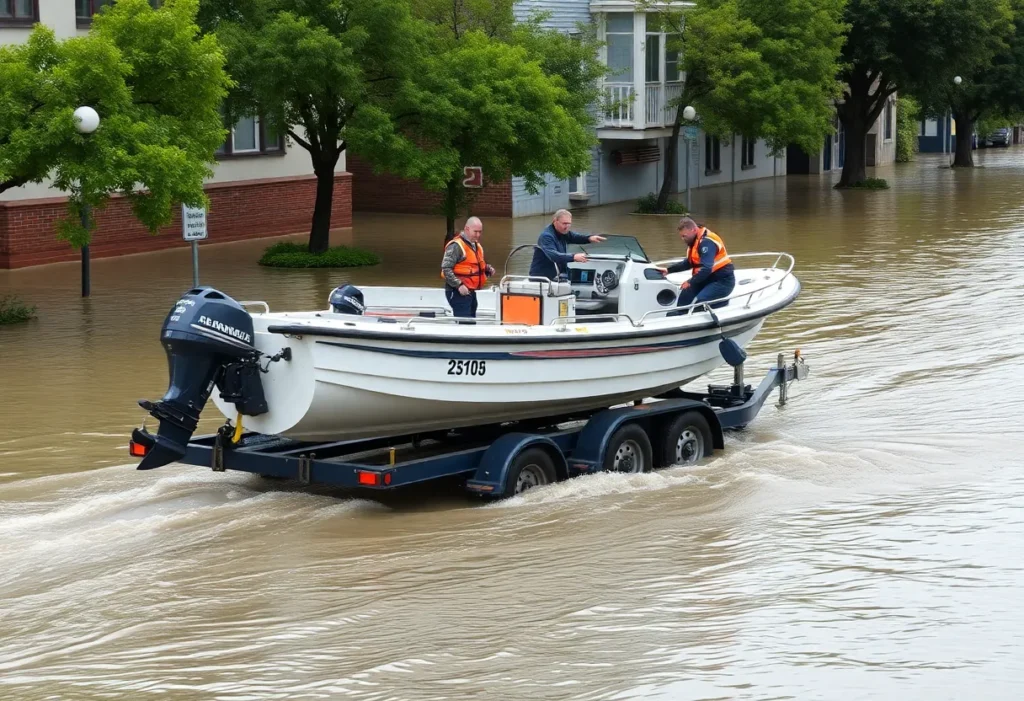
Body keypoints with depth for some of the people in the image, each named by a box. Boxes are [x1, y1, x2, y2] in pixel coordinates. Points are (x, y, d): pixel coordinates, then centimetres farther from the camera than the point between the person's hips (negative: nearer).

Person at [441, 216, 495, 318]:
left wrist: (488, 269, 8)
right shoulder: (456, 246, -13)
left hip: (471, 292, 9)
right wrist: (459, 285, -25)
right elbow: (446, 269, -18)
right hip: (458, 292, -9)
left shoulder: (477, 246, 16)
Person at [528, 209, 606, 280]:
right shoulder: (546, 236, -21)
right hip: (541, 277, -9)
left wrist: (589, 238, -7)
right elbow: (553, 255, -35)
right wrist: (573, 257, -47)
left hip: (556, 276, 9)